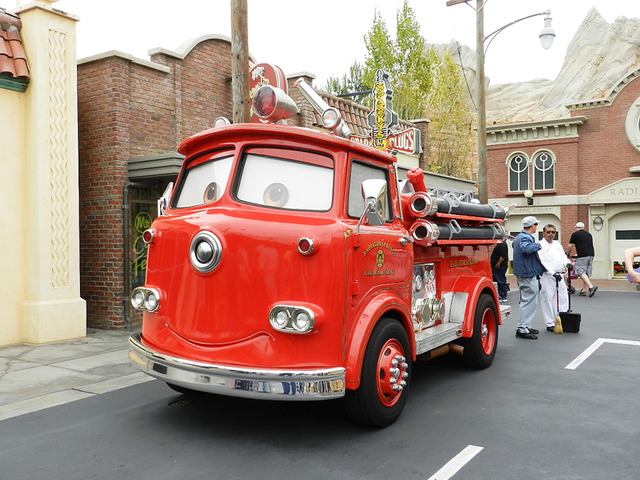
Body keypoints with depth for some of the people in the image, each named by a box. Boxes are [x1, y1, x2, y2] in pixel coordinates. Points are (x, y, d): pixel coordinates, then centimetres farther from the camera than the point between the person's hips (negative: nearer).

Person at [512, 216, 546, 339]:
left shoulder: (520, 236, 14)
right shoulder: (526, 237, -18)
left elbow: (515, 244, 36)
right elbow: (526, 248, -40)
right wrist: (538, 245, -24)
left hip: (522, 273, 11)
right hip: (528, 274, -11)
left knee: (526, 300, 19)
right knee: (529, 301, -7)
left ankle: (525, 327, 27)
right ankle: (522, 329, -6)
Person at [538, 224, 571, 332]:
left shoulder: (558, 245, 19)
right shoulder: (540, 245, -3)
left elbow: (563, 256, 17)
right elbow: (542, 262, -11)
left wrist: (567, 263, -7)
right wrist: (553, 273, -18)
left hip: (559, 275, 7)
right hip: (547, 276, -7)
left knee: (563, 298, 6)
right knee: (548, 299, -4)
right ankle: (550, 324, 3)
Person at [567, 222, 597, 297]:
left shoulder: (575, 234, 5)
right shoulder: (589, 234, 24)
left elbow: (570, 246, 6)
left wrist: (568, 254, 24)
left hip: (582, 256, -7)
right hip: (591, 254, 7)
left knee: (581, 272, -8)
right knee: (587, 273, 8)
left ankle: (591, 286, -24)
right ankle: (584, 290, 9)